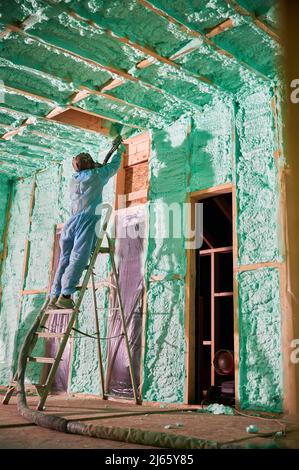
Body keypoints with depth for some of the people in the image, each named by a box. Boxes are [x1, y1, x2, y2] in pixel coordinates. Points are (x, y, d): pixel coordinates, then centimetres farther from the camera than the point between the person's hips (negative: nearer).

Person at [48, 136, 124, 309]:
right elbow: (114, 166, 24)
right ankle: (65, 295, -22)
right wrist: (120, 151, 41)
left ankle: (54, 297, 0)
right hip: (87, 219, -6)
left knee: (65, 260, 4)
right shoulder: (96, 175, 9)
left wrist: (97, 168, 51)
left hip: (72, 221, 7)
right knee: (79, 259, -13)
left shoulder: (74, 181, 25)